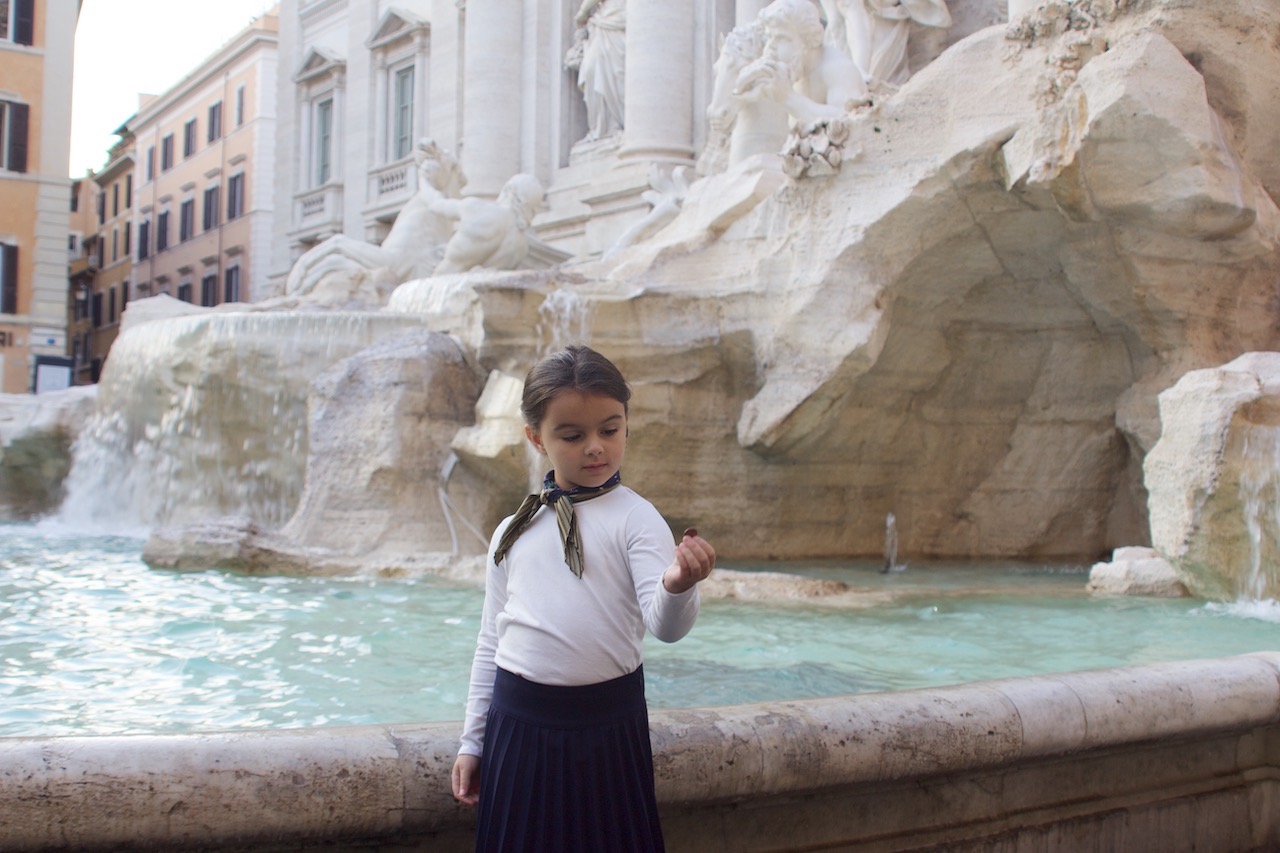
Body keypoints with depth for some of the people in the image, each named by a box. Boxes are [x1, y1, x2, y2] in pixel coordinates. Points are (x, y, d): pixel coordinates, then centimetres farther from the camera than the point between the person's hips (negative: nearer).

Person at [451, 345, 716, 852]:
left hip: (606, 724, -3)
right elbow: (491, 641, 13)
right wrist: (472, 740, 13)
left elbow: (665, 626, -17)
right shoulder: (512, 533, 7)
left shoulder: (634, 518, -5)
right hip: (517, 721, 3)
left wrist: (678, 585, -39)